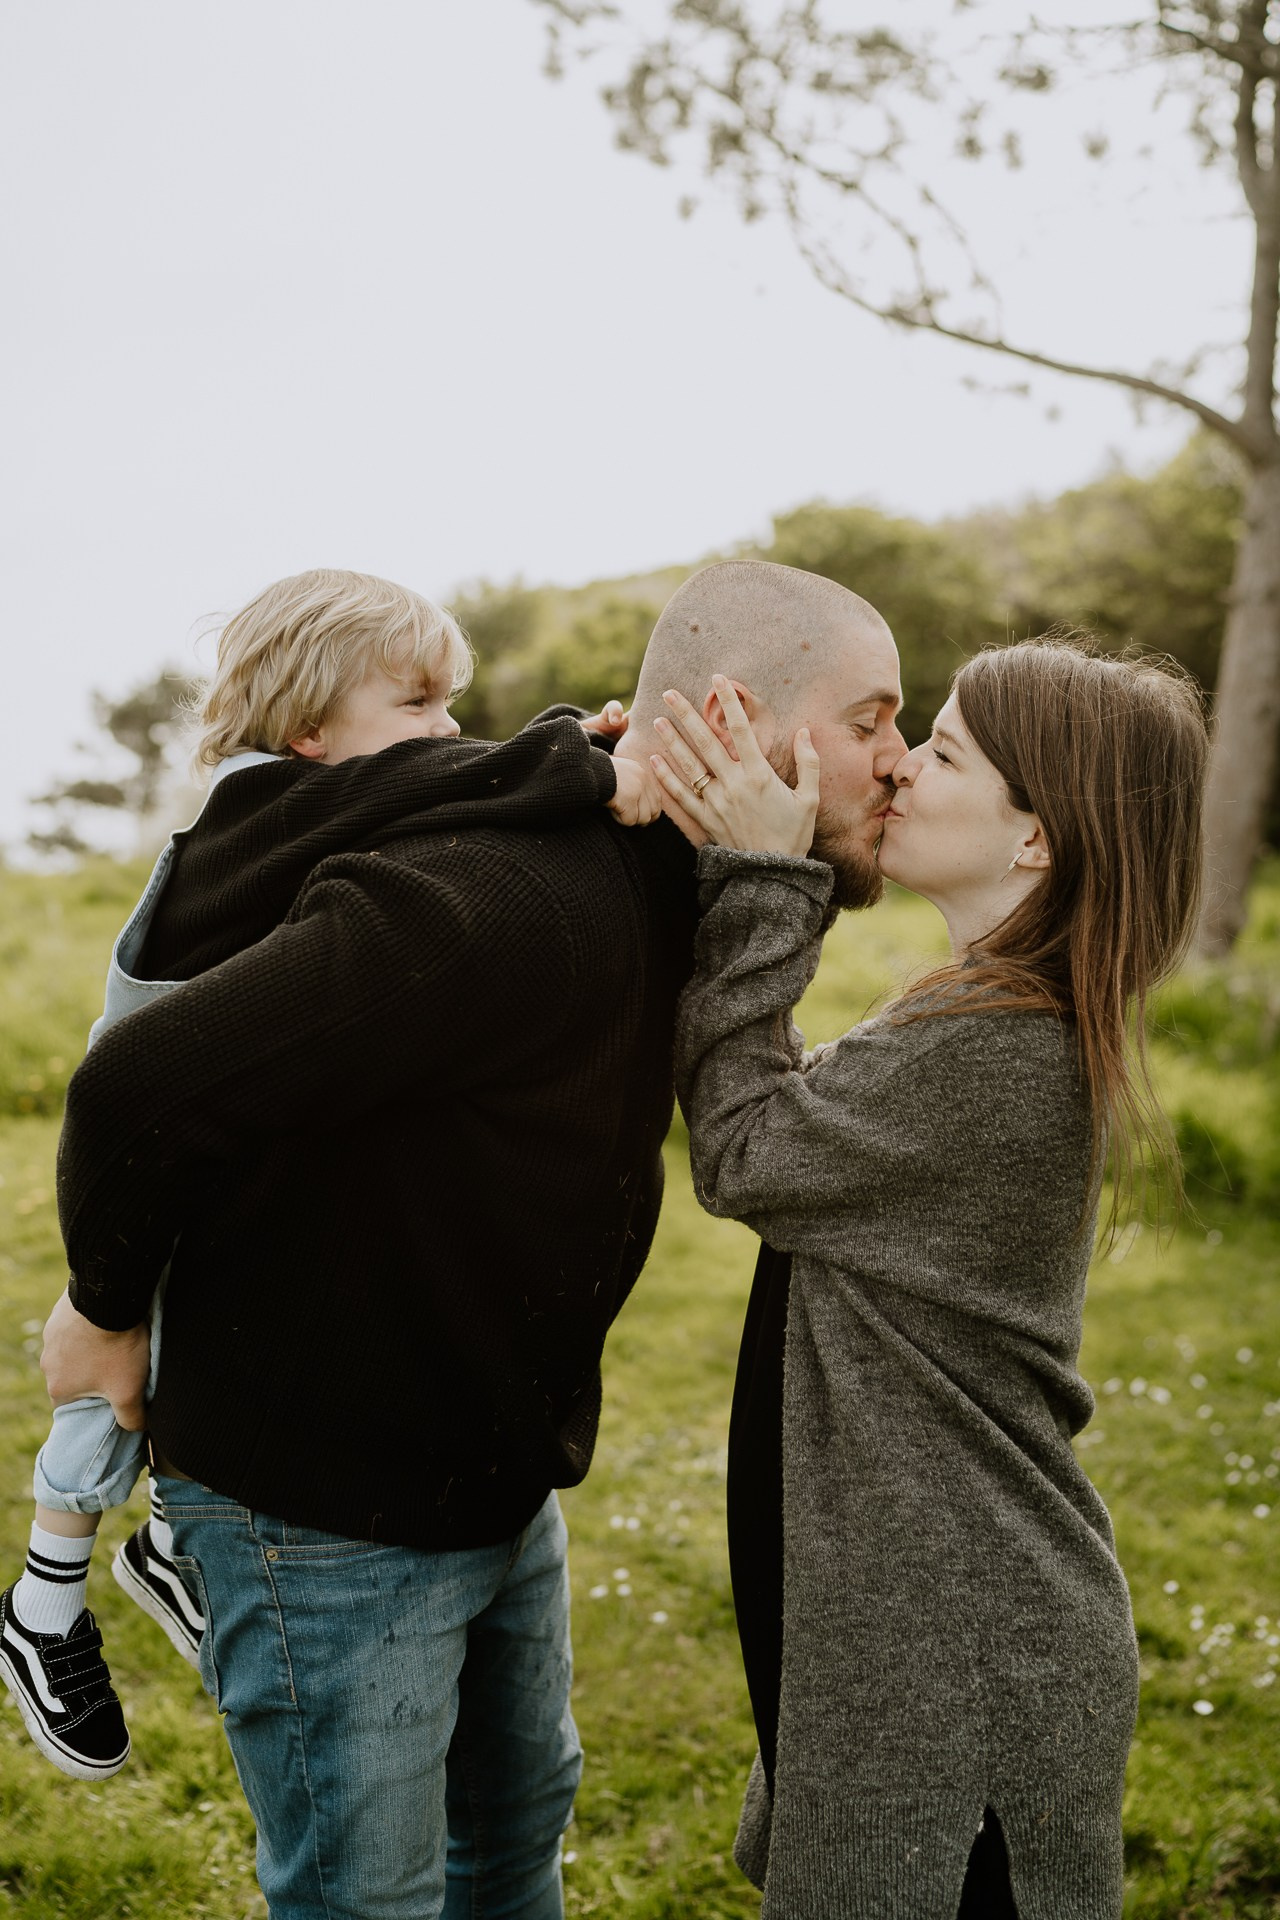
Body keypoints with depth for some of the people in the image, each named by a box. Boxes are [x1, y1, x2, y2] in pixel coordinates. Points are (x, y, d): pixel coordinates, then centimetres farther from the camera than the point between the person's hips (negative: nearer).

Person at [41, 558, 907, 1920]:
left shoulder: (649, 890, 0)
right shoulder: (515, 903, -34)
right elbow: (143, 1083, -32)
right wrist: (106, 1307, -17)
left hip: (503, 1486, 9)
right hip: (320, 1508, -9)